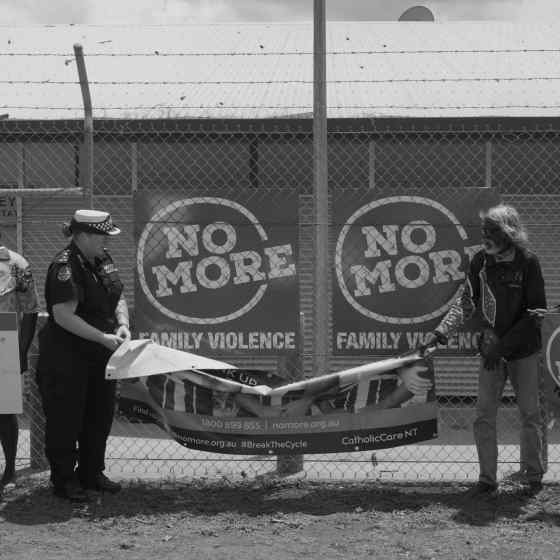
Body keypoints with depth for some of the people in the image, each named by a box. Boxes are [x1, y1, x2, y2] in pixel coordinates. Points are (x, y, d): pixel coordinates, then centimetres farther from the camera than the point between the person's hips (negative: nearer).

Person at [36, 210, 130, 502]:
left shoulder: (103, 260, 7)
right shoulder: (65, 266, -19)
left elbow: (118, 298, 15)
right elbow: (64, 316, -25)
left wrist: (123, 324, -5)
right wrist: (104, 338, -24)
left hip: (100, 357, 9)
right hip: (66, 359, -8)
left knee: (100, 416, 14)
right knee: (66, 420, 1)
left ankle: (92, 473, 27)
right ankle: (63, 480, 12)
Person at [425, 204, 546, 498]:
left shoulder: (528, 263, -12)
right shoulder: (480, 261, -1)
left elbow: (536, 312, -12)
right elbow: (467, 302, 4)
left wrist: (503, 345, -17)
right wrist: (441, 331, -9)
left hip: (523, 351, -3)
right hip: (491, 352, 3)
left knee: (530, 415, 6)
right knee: (484, 416, 0)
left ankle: (534, 476, 20)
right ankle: (487, 480, 7)